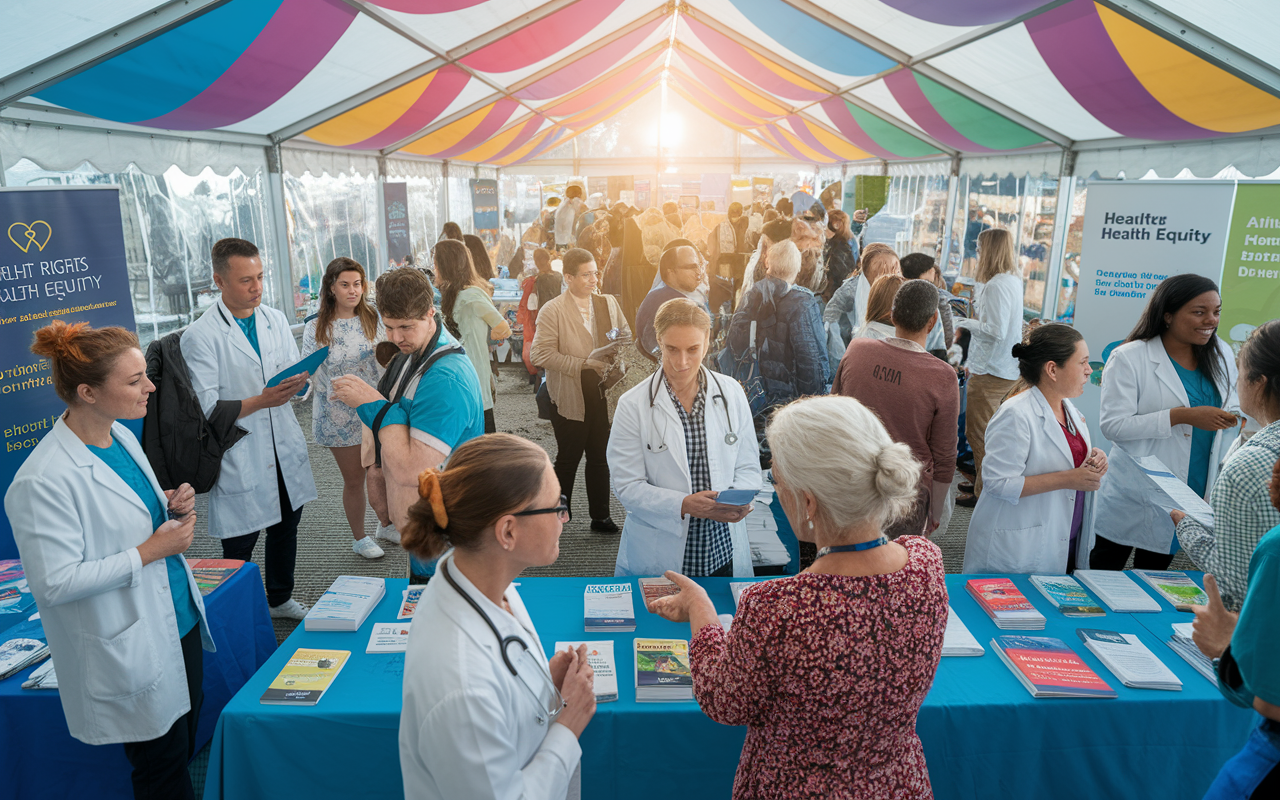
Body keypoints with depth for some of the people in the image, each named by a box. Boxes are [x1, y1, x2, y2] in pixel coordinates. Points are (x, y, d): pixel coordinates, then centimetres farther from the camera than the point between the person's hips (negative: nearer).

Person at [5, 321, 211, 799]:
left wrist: (170, 506, -3)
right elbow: (54, 583, -24)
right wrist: (151, 550, -21)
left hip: (179, 621, 8)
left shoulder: (121, 435, 2)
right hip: (130, 653, -8)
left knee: (187, 742, 22)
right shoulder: (44, 481, -25)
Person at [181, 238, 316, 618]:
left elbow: (297, 380, 9)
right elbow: (206, 408, -15)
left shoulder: (276, 320, 6)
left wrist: (297, 381, -14)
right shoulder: (200, 336, -13)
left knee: (286, 527, 21)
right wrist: (260, 401, -27)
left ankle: (281, 599, 42)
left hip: (285, 449, 6)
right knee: (239, 546, 4)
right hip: (239, 458, -6)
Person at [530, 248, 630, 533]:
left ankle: (600, 517, 23)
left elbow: (625, 337, 19)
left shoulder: (609, 303, 10)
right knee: (567, 459, 6)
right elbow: (541, 354, -14)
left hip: (603, 394, 5)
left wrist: (620, 345, -6)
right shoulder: (552, 311, -7)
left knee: (600, 458, 11)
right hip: (570, 397, -4)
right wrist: (583, 363, -18)